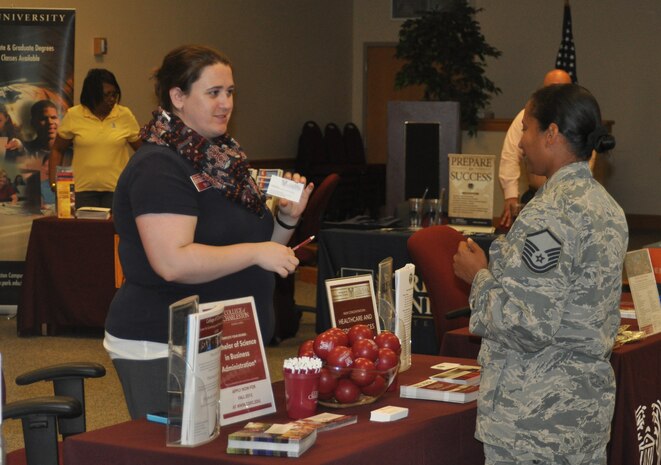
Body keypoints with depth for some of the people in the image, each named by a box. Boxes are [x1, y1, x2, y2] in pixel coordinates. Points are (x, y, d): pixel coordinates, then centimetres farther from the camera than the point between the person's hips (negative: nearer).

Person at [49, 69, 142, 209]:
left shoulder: (125, 115, 3)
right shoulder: (73, 116, 2)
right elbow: (57, 150, 10)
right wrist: (54, 183, 2)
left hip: (116, 189, 0)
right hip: (82, 189, 0)